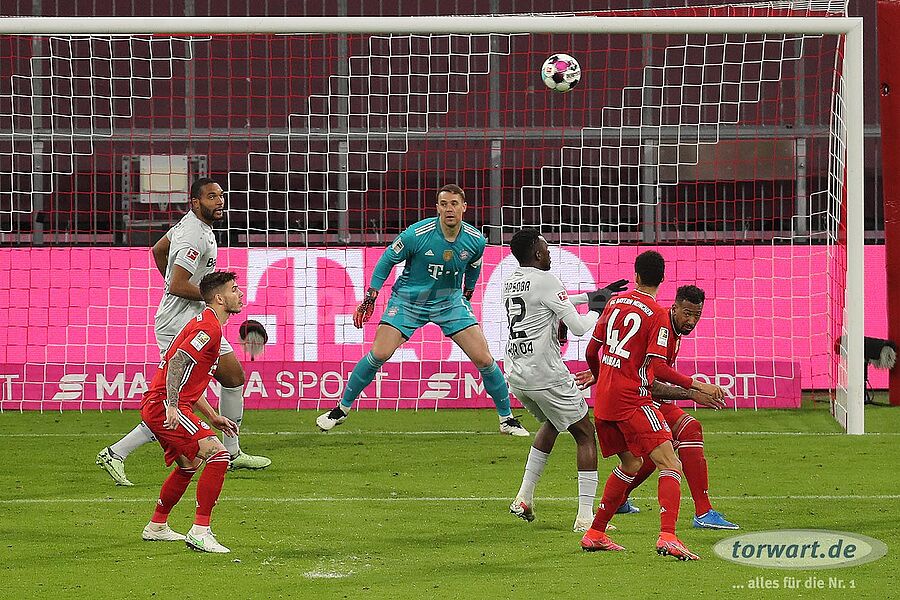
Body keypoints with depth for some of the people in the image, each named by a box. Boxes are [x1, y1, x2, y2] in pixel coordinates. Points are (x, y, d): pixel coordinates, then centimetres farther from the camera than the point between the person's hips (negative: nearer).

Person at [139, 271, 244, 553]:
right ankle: (200, 532, -23)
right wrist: (172, 405, -29)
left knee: (189, 464, 29)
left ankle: (157, 527, 42)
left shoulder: (204, 324, 21)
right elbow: (177, 362, -23)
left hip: (156, 406, 11)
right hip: (164, 406, -11)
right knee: (218, 455, -20)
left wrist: (213, 417, 25)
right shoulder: (210, 327, -12)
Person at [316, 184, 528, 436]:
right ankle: (342, 408, 4)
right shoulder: (417, 234, -22)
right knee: (378, 354, -15)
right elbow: (388, 259, -7)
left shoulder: (475, 240, -12)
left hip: (450, 301, 2)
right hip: (407, 300, -2)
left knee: (484, 359, -6)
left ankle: (507, 418, 11)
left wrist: (467, 296, 21)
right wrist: (370, 297, -8)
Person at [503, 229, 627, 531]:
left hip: (516, 375, 8)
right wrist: (597, 308, 7)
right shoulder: (546, 280, -13)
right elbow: (579, 327, -13)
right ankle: (585, 515, -2)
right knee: (586, 433, 5)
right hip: (546, 375, -8)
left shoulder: (510, 283, 12)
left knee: (552, 423, 31)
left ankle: (524, 497, 24)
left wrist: (595, 294, 31)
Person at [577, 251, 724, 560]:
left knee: (629, 465, 25)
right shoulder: (657, 314, -9)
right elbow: (658, 368, -16)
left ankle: (594, 534, 27)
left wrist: (597, 375, 39)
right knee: (671, 466, -11)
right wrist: (695, 385, -12)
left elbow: (592, 350, 19)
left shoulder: (615, 302, 10)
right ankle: (667, 536, -31)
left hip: (603, 399, 7)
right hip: (632, 401, -7)